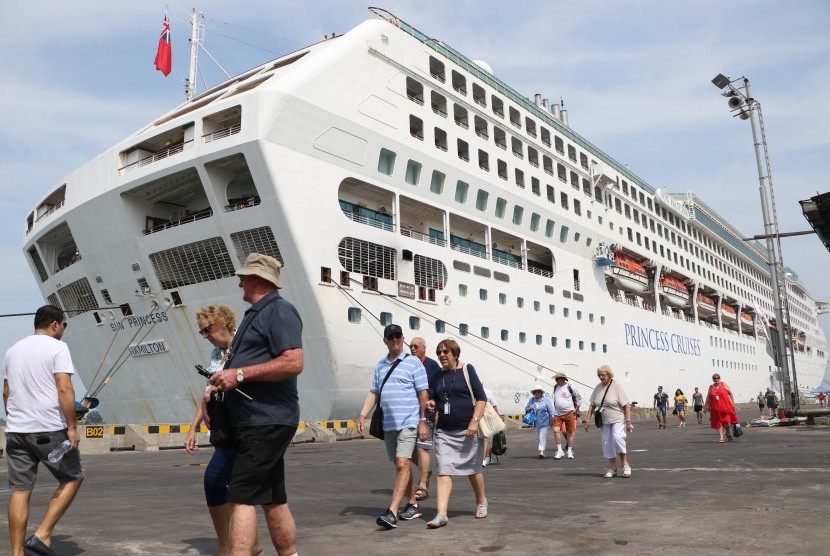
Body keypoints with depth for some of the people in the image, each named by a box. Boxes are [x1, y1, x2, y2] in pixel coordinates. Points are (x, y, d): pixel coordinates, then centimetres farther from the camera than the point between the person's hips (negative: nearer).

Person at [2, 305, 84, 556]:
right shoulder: (57, 347, -8)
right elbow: (65, 390, -17)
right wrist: (72, 427, -13)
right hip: (50, 430, -6)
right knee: (72, 478, 10)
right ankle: (42, 536, 2)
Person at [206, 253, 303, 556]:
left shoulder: (279, 311, -11)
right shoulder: (255, 314, 20)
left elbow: (293, 363, -24)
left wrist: (239, 374, -22)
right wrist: (218, 387, 14)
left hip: (267, 421, -10)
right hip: (256, 421, 10)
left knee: (242, 496, -11)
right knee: (272, 499, 14)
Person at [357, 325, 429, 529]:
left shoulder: (413, 362, -3)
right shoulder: (380, 365, 14)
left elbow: (423, 392, -5)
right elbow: (373, 393, 17)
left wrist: (423, 421, -9)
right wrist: (363, 414, 6)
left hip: (409, 422, -6)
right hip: (388, 424, 7)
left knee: (402, 464, -14)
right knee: (400, 465, 13)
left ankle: (392, 512, -17)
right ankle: (412, 505, 26)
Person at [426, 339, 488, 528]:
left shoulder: (467, 370, -2)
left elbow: (481, 398, -6)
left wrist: (474, 421, -17)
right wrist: (431, 404, -3)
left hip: (467, 429, -3)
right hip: (444, 431, 3)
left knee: (473, 469, 12)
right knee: (443, 471, -7)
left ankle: (481, 503, 35)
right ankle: (441, 514, -8)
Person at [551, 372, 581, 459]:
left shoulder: (570, 387, -5)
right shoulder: (555, 387, 10)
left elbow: (579, 398, 4)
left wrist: (576, 409, 0)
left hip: (569, 413, -3)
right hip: (557, 414, 3)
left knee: (570, 432, 3)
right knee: (556, 430, -12)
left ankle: (570, 451, 15)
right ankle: (559, 450, -2)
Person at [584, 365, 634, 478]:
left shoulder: (617, 386, -8)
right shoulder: (598, 388, 7)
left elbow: (626, 405, -10)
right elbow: (592, 405, 13)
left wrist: (628, 421, -16)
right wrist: (588, 420, 7)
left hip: (618, 420, -5)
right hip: (604, 422, 5)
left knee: (617, 437, -24)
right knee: (607, 444, 4)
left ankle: (625, 464, -10)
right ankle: (612, 468, 15)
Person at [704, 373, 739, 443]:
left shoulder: (724, 384, 4)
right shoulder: (711, 387, 8)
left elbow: (730, 393, 9)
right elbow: (708, 397, 13)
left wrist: (733, 401, 3)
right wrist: (706, 406, 14)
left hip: (726, 406, -2)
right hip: (716, 408, 2)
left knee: (727, 423, -6)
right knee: (718, 422, 3)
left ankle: (728, 432, 25)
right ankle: (721, 438, 9)